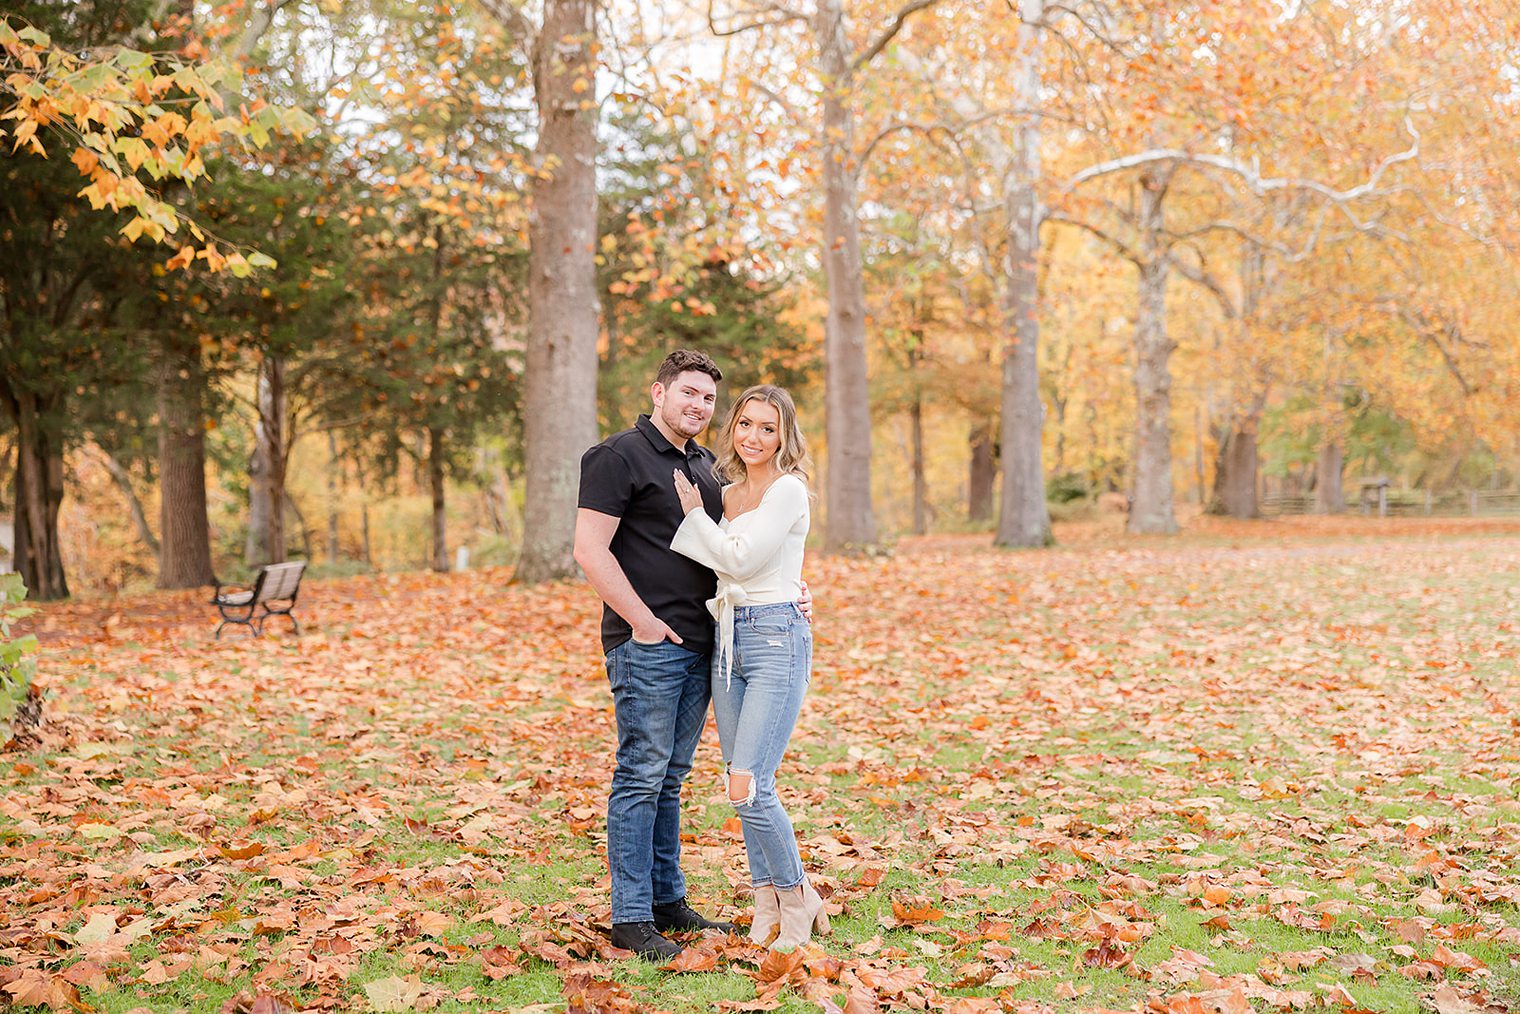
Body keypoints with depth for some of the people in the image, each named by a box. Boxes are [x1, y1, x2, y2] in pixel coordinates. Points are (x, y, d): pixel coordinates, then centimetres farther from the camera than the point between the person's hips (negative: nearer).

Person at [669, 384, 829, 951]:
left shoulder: (788, 490, -8)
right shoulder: (727, 492, 15)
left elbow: (741, 559, -13)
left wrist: (693, 512, -3)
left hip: (776, 638, -8)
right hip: (727, 637, 8)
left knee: (747, 788, -13)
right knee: (742, 788, 8)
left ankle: (797, 899, 8)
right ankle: (768, 908, 20)